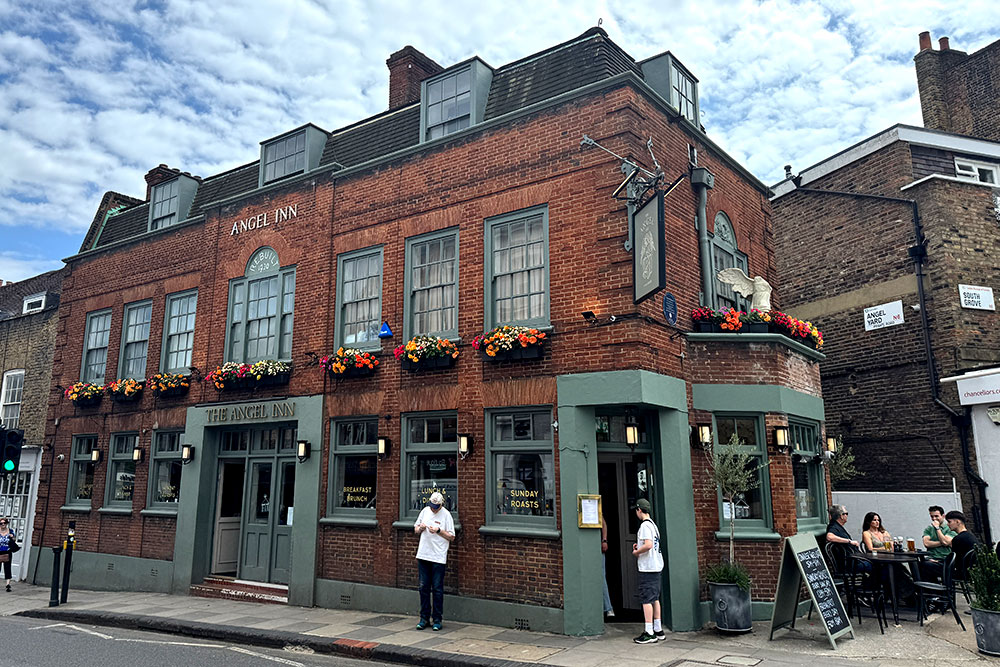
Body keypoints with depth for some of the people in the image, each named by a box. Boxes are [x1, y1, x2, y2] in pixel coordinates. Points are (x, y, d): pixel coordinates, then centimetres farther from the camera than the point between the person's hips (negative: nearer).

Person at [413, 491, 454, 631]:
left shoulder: (446, 515, -6)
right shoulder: (425, 511, 7)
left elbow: (452, 537, -5)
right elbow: (415, 530, 17)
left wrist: (439, 530, -17)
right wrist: (420, 528, -5)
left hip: (439, 558, -4)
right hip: (423, 555, 4)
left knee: (437, 589, 0)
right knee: (424, 588, 9)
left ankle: (437, 620, 10)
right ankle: (424, 618, 19)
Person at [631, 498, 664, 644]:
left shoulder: (645, 525, -15)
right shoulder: (653, 524, 15)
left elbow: (648, 545, -25)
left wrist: (636, 552, -11)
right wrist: (639, 546, 16)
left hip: (647, 568, -9)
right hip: (656, 566, 10)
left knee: (646, 599, -6)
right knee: (655, 598, 14)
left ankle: (649, 633, -5)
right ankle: (658, 630, 19)